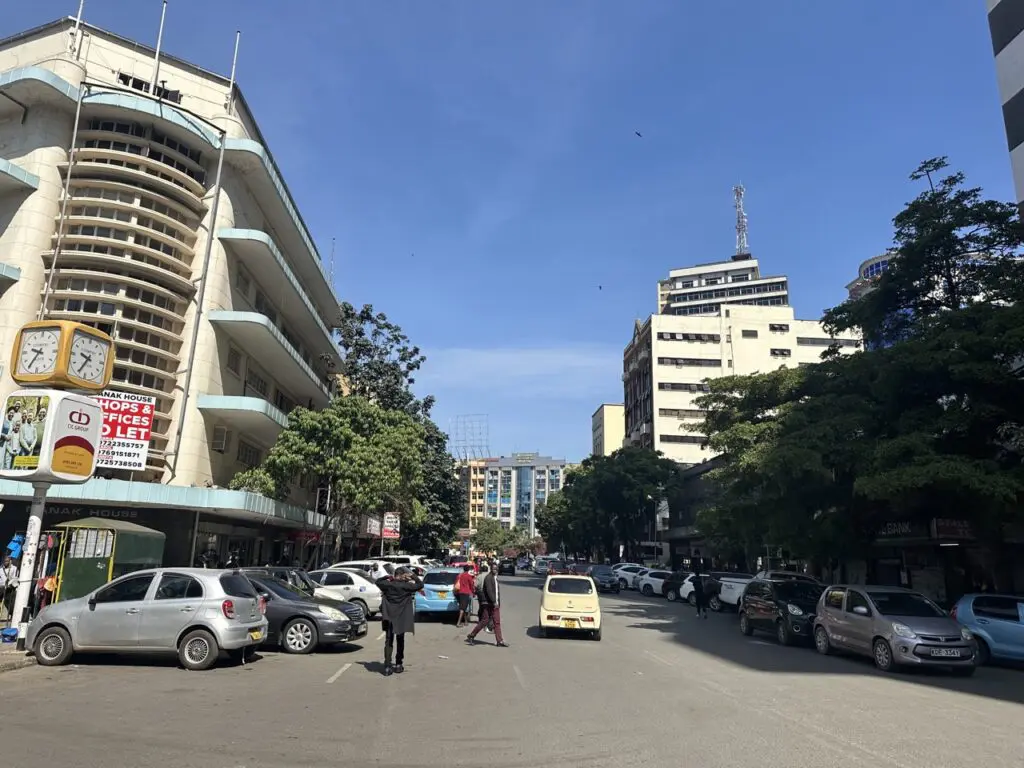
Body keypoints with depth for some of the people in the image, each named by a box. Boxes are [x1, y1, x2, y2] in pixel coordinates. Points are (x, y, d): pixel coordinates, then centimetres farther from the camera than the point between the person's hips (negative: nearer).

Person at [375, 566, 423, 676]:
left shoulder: (387, 585, -4)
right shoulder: (405, 586, -12)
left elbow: (377, 581, 16)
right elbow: (420, 585, -5)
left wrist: (387, 577, 13)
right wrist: (413, 576, 2)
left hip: (389, 618, 2)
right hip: (401, 618, -1)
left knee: (389, 641, 2)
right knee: (400, 641, 14)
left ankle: (387, 666, -8)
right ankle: (398, 664, 21)